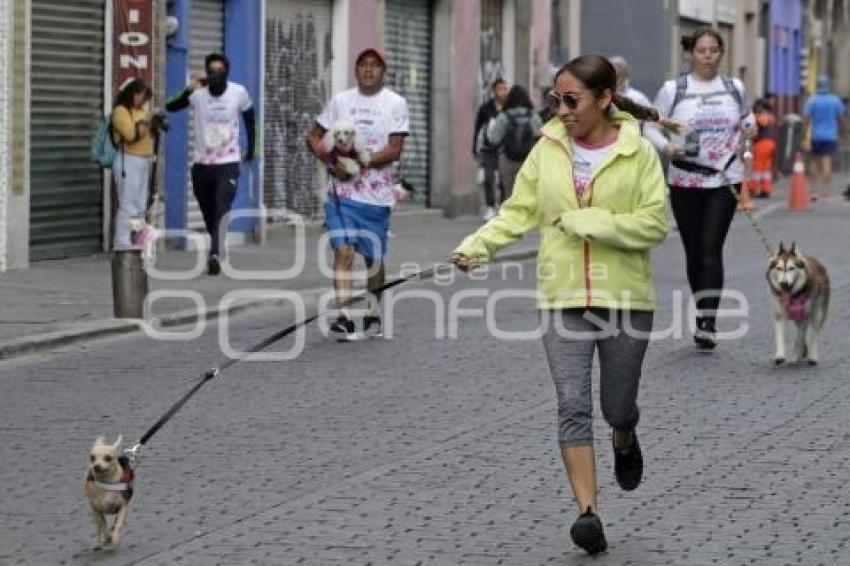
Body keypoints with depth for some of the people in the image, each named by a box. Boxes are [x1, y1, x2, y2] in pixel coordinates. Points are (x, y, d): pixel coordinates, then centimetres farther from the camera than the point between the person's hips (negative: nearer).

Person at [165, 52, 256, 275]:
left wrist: (250, 149, 15)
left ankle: (214, 255, -33)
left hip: (228, 165, -2)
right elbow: (170, 107, -14)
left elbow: (250, 118, 12)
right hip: (201, 165, 2)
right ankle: (216, 254, 30)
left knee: (221, 213, -19)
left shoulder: (239, 93, -6)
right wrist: (188, 91, -30)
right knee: (209, 216, 12)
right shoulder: (197, 93, -7)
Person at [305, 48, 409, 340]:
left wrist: (362, 163, -18)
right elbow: (314, 136, 13)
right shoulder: (340, 101, 8)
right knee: (343, 251, -13)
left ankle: (373, 315, 27)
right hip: (342, 191, 1)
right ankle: (345, 317, -18)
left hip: (377, 194, -1)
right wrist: (330, 159, -6)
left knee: (374, 257, 10)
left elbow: (395, 150, -8)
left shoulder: (395, 104, 0)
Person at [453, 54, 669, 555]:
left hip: (625, 297, -1)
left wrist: (590, 222, -19)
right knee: (573, 405, -8)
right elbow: (519, 211, 2)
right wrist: (478, 245, -13)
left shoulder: (638, 152, -6)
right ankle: (589, 513, -7)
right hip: (563, 298, 2)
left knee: (617, 407, 12)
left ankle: (626, 443, 49)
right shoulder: (549, 148, 2)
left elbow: (655, 224, -11)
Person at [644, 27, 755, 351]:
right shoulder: (674, 90, -1)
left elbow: (746, 118, 23)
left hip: (725, 180, 0)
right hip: (685, 181, 0)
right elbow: (651, 126, 2)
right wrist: (666, 146, -17)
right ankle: (704, 313, 24)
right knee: (693, 251, 7)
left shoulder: (735, 88, 6)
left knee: (711, 249, -12)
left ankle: (708, 323, -16)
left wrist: (748, 128, 2)